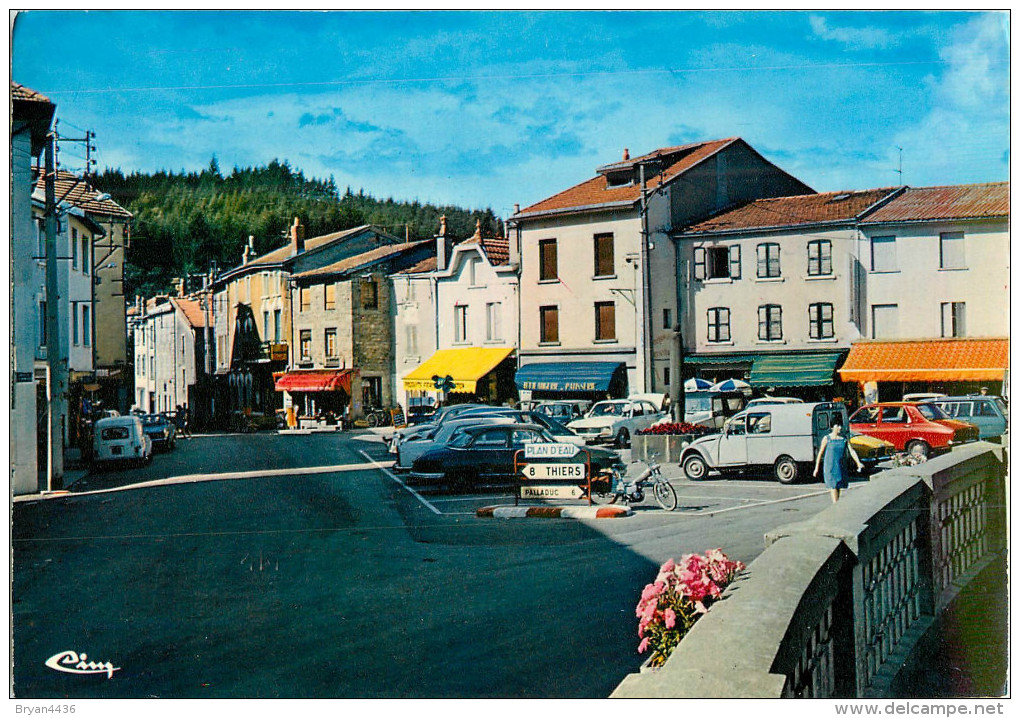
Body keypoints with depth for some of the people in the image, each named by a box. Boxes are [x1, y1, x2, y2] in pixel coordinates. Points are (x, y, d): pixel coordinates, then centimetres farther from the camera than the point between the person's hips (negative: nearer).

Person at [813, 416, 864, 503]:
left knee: (839, 487, 10)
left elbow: (851, 451, -2)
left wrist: (858, 463, -16)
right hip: (830, 467, -4)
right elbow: (820, 453, 2)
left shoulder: (845, 439, 5)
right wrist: (816, 468, 3)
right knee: (833, 487, -11)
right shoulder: (827, 438, -4)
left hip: (841, 467, 4)